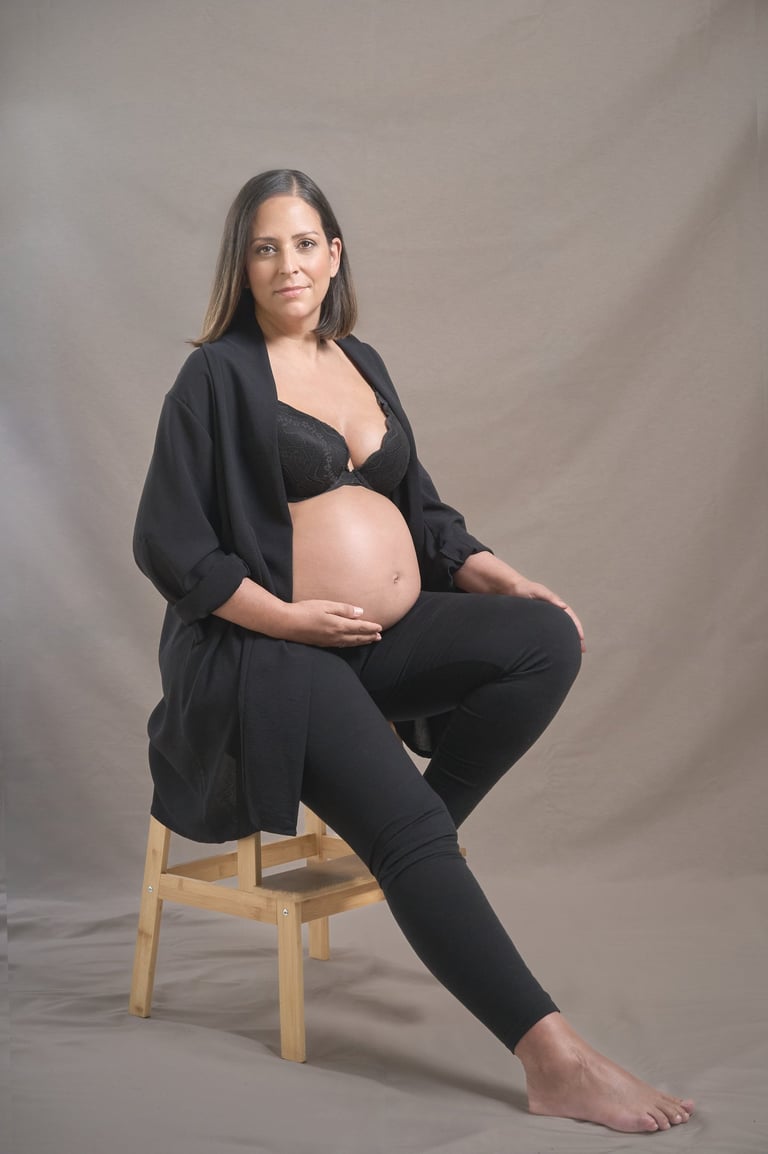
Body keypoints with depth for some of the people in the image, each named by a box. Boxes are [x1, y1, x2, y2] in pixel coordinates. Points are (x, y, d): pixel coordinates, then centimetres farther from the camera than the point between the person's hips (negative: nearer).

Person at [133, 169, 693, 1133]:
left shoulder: (362, 363, 18)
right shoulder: (218, 375, -2)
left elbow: (420, 512, 21)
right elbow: (168, 541, -6)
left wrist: (502, 580, 4)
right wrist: (284, 616, -15)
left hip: (387, 635, 7)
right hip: (269, 654, -6)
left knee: (548, 640, -18)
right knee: (411, 828, -23)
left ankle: (406, 844, -8)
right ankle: (553, 1060, -21)